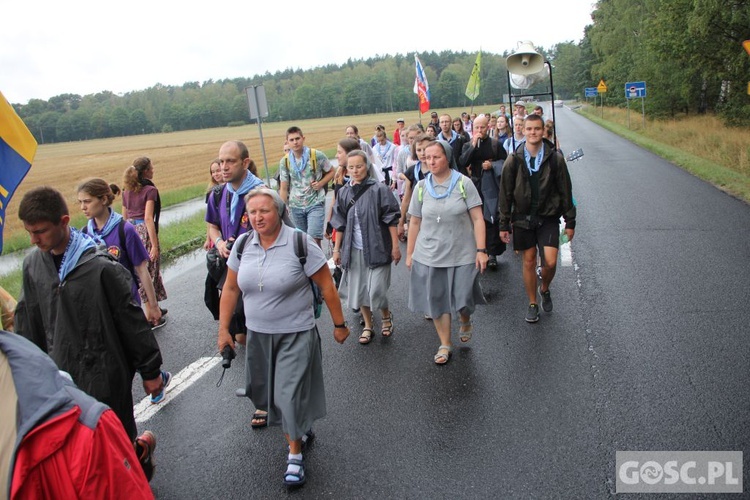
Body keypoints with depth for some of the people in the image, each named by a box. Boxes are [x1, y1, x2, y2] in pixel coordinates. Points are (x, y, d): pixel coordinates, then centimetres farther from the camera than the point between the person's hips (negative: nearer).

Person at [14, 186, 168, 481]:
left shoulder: (101, 267, -19)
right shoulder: (33, 264, -1)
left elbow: (132, 321, -13)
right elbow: (28, 322, 11)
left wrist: (151, 371, -7)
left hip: (104, 373, -5)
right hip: (59, 372, 6)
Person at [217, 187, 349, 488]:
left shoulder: (299, 243, -15)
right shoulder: (243, 245, -2)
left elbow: (327, 286, -10)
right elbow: (230, 288, 7)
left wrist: (339, 324, -5)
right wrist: (223, 330, 5)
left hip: (296, 334, -5)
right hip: (257, 333, 5)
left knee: (290, 394, -4)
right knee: (265, 391, 15)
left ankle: (295, 455, 18)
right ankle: (300, 428, 42)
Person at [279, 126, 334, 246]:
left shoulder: (317, 155, -7)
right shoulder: (285, 161, 1)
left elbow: (331, 172, 5)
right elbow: (284, 188, 5)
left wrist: (321, 183, -12)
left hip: (315, 204, -3)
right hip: (296, 206, 3)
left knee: (314, 239, -14)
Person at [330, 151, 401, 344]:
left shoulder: (379, 190, -7)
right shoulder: (343, 193, 5)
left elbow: (391, 219, -7)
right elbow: (340, 224, 10)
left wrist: (395, 246, -9)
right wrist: (337, 249, 8)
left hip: (377, 248, -4)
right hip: (354, 250, 5)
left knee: (376, 290, -7)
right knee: (359, 290, 10)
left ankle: (386, 316, 23)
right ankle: (368, 325, 27)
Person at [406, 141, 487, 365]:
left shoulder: (463, 183, -4)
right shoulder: (421, 187, 3)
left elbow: (477, 219, -5)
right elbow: (414, 223, 8)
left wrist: (481, 250, -11)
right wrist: (409, 254, 9)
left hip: (462, 254, -2)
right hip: (429, 256, 2)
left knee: (463, 299, 2)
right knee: (437, 301, 6)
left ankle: (465, 322, 38)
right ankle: (445, 345, 24)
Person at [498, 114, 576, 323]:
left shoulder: (555, 158, -5)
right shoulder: (514, 160, -4)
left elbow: (565, 191, 1)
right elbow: (505, 194, 1)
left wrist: (570, 221, 2)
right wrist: (504, 224, 1)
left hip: (548, 217, -1)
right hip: (523, 218, 1)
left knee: (550, 261, -9)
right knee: (529, 261, 8)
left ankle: (545, 289, 25)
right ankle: (533, 304, 25)